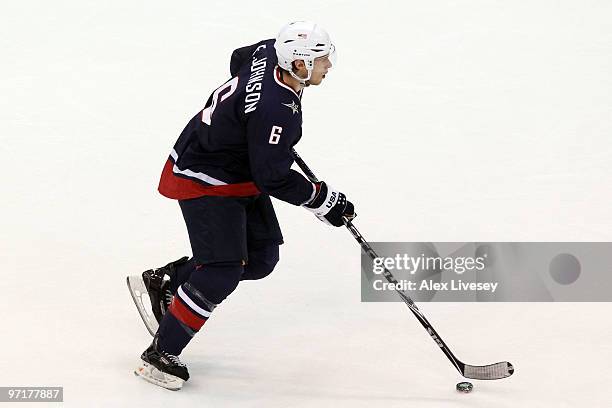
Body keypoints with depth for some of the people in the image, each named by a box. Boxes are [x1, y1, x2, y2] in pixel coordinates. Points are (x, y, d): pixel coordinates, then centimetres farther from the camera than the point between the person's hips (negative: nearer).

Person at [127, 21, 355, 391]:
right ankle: (160, 354, 0)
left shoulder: (271, 52, -6)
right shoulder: (275, 110, -32)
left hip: (239, 170, 10)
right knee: (222, 273, -14)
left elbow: (239, 59, 18)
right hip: (204, 180, -10)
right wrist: (323, 199, -16)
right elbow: (273, 178, -27)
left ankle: (162, 282, 23)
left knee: (261, 258, 10)